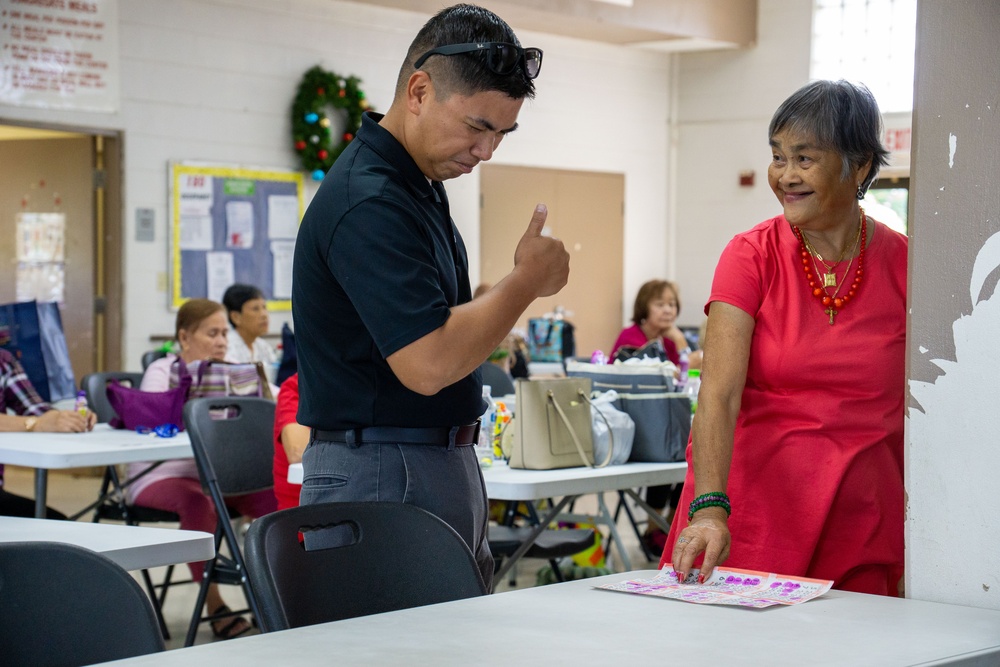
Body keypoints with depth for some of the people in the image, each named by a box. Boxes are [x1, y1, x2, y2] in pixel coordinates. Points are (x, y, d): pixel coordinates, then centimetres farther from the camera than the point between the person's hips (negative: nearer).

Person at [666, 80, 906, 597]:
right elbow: (719, 392, -15)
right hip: (753, 511, -1)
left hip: (861, 525, 1)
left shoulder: (903, 265, 1)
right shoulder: (751, 257, -3)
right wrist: (709, 508, -29)